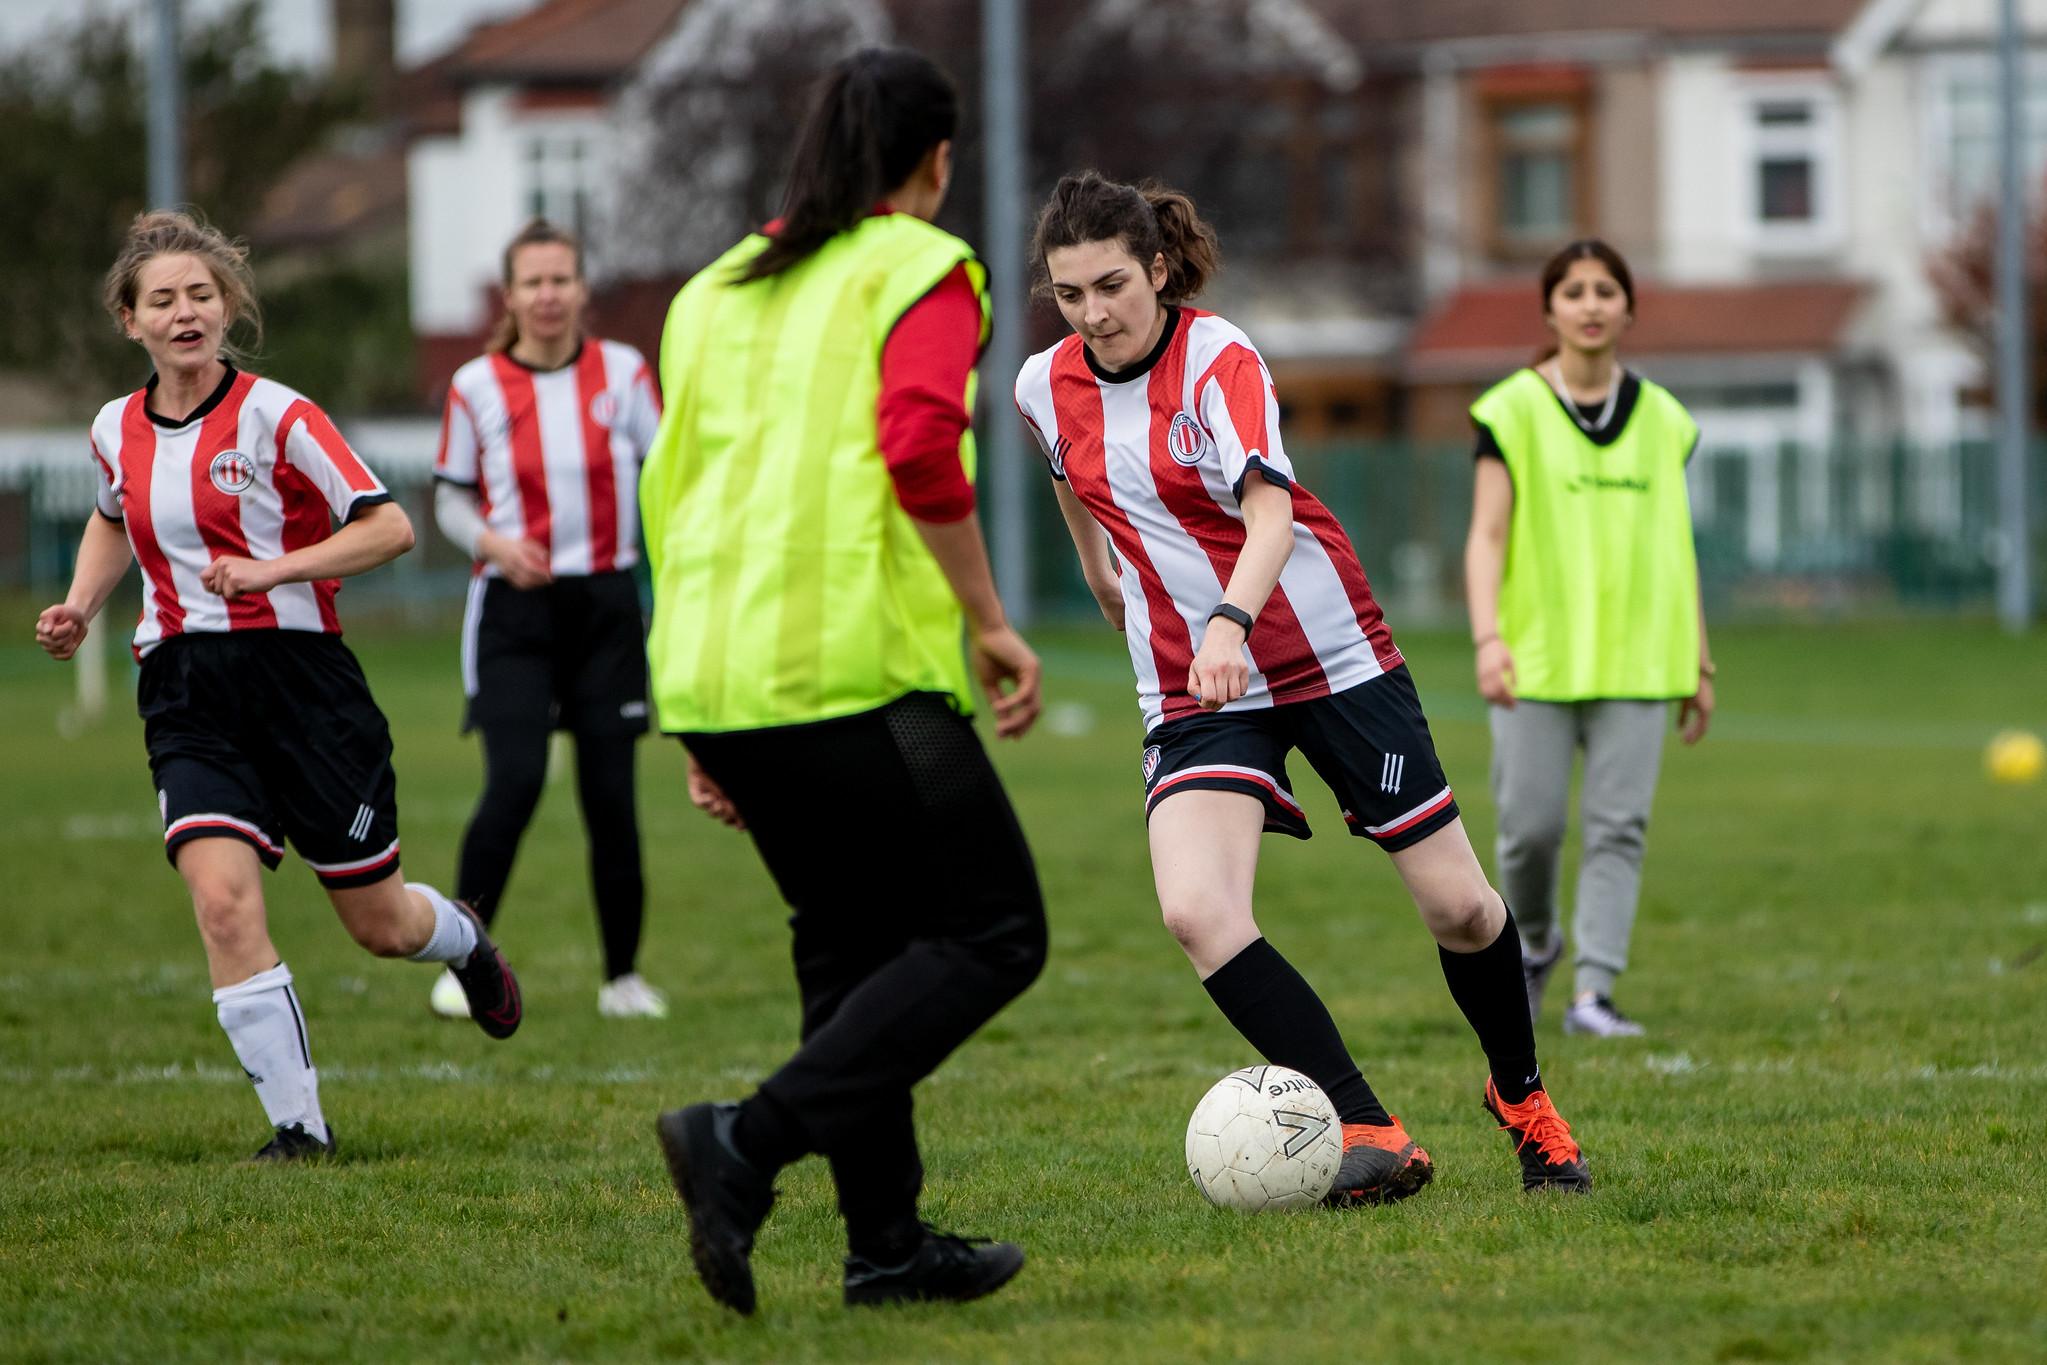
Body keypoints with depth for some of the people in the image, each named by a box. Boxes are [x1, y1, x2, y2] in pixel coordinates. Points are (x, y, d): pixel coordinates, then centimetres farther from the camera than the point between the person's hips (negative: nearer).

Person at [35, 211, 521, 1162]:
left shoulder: (274, 416, -9)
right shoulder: (116, 431, 6)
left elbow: (389, 527, -11)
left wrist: (274, 568, -21)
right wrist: (78, 608, 13)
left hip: (299, 676, -3)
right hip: (186, 695, 3)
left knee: (379, 924, 7)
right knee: (222, 898, -20)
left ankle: (465, 941, 45)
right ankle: (298, 1125, -13)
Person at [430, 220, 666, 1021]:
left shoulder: (623, 373, 2)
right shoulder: (476, 386, 0)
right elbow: (451, 498, 7)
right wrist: (493, 543, -12)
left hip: (605, 603, 2)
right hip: (514, 609, -2)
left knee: (611, 792, 1)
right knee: (514, 783, -16)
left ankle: (623, 975, 13)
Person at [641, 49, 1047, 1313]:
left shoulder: (720, 289, 19)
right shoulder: (923, 270, 0)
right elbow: (919, 454, -17)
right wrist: (991, 624, -8)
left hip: (711, 679, 7)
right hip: (859, 670, -7)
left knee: (853, 948, 19)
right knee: (992, 932, -1)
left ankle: (888, 1244, 17)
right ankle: (750, 1141, -17)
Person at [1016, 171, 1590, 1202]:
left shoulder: (1219, 360, -18)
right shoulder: (1045, 388, -2)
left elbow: (1269, 512, -34)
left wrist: (1230, 621, -51)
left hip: (1332, 655, -3)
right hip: (1191, 692, 3)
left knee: (1456, 904, 2)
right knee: (1196, 912, -23)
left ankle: (1522, 1096, 32)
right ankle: (1370, 1136, -22)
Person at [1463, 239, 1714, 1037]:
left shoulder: (1661, 420, 11)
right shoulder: (1513, 412, 1)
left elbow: (1676, 546, 16)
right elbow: (1487, 533, -4)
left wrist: (1699, 664, 15)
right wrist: (1488, 637, -18)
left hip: (1635, 657, 2)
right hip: (1538, 656, -2)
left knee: (1618, 825, -8)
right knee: (1531, 823, -4)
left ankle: (1593, 993, -8)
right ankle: (1535, 942, 26)